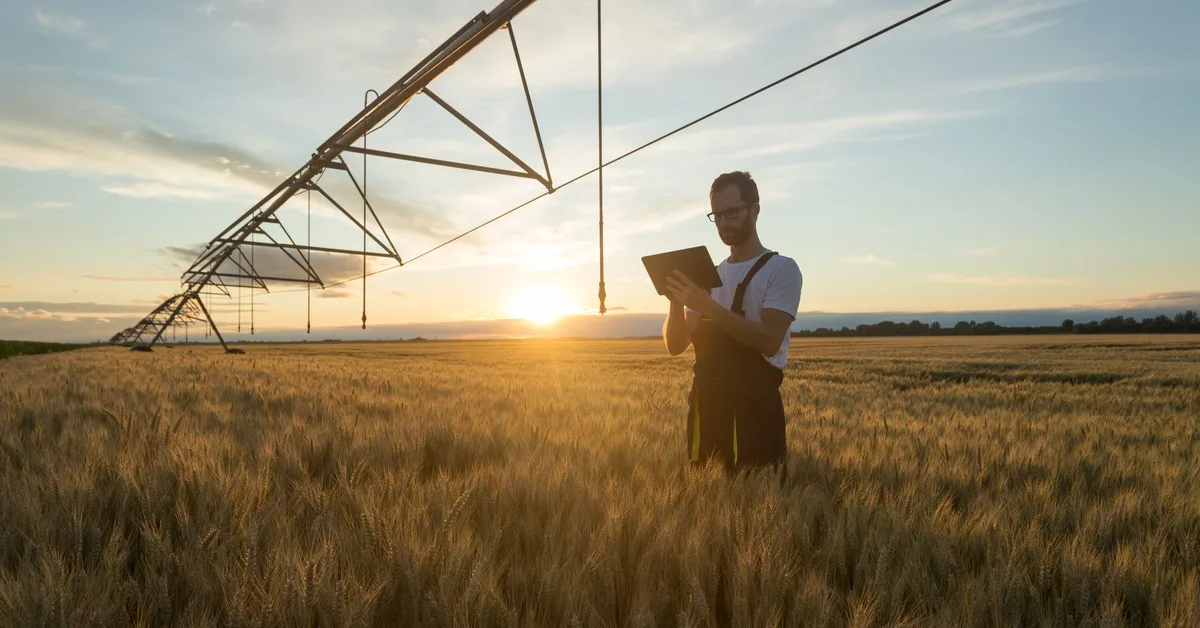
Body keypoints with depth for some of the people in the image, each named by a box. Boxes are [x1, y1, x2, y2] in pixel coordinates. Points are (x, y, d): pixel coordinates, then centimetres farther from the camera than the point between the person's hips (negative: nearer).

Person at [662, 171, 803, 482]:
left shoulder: (781, 269, -3)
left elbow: (769, 341, -18)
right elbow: (675, 345, 8)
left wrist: (709, 306, -22)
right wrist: (676, 303, -10)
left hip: (755, 402, -5)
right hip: (705, 401, 6)